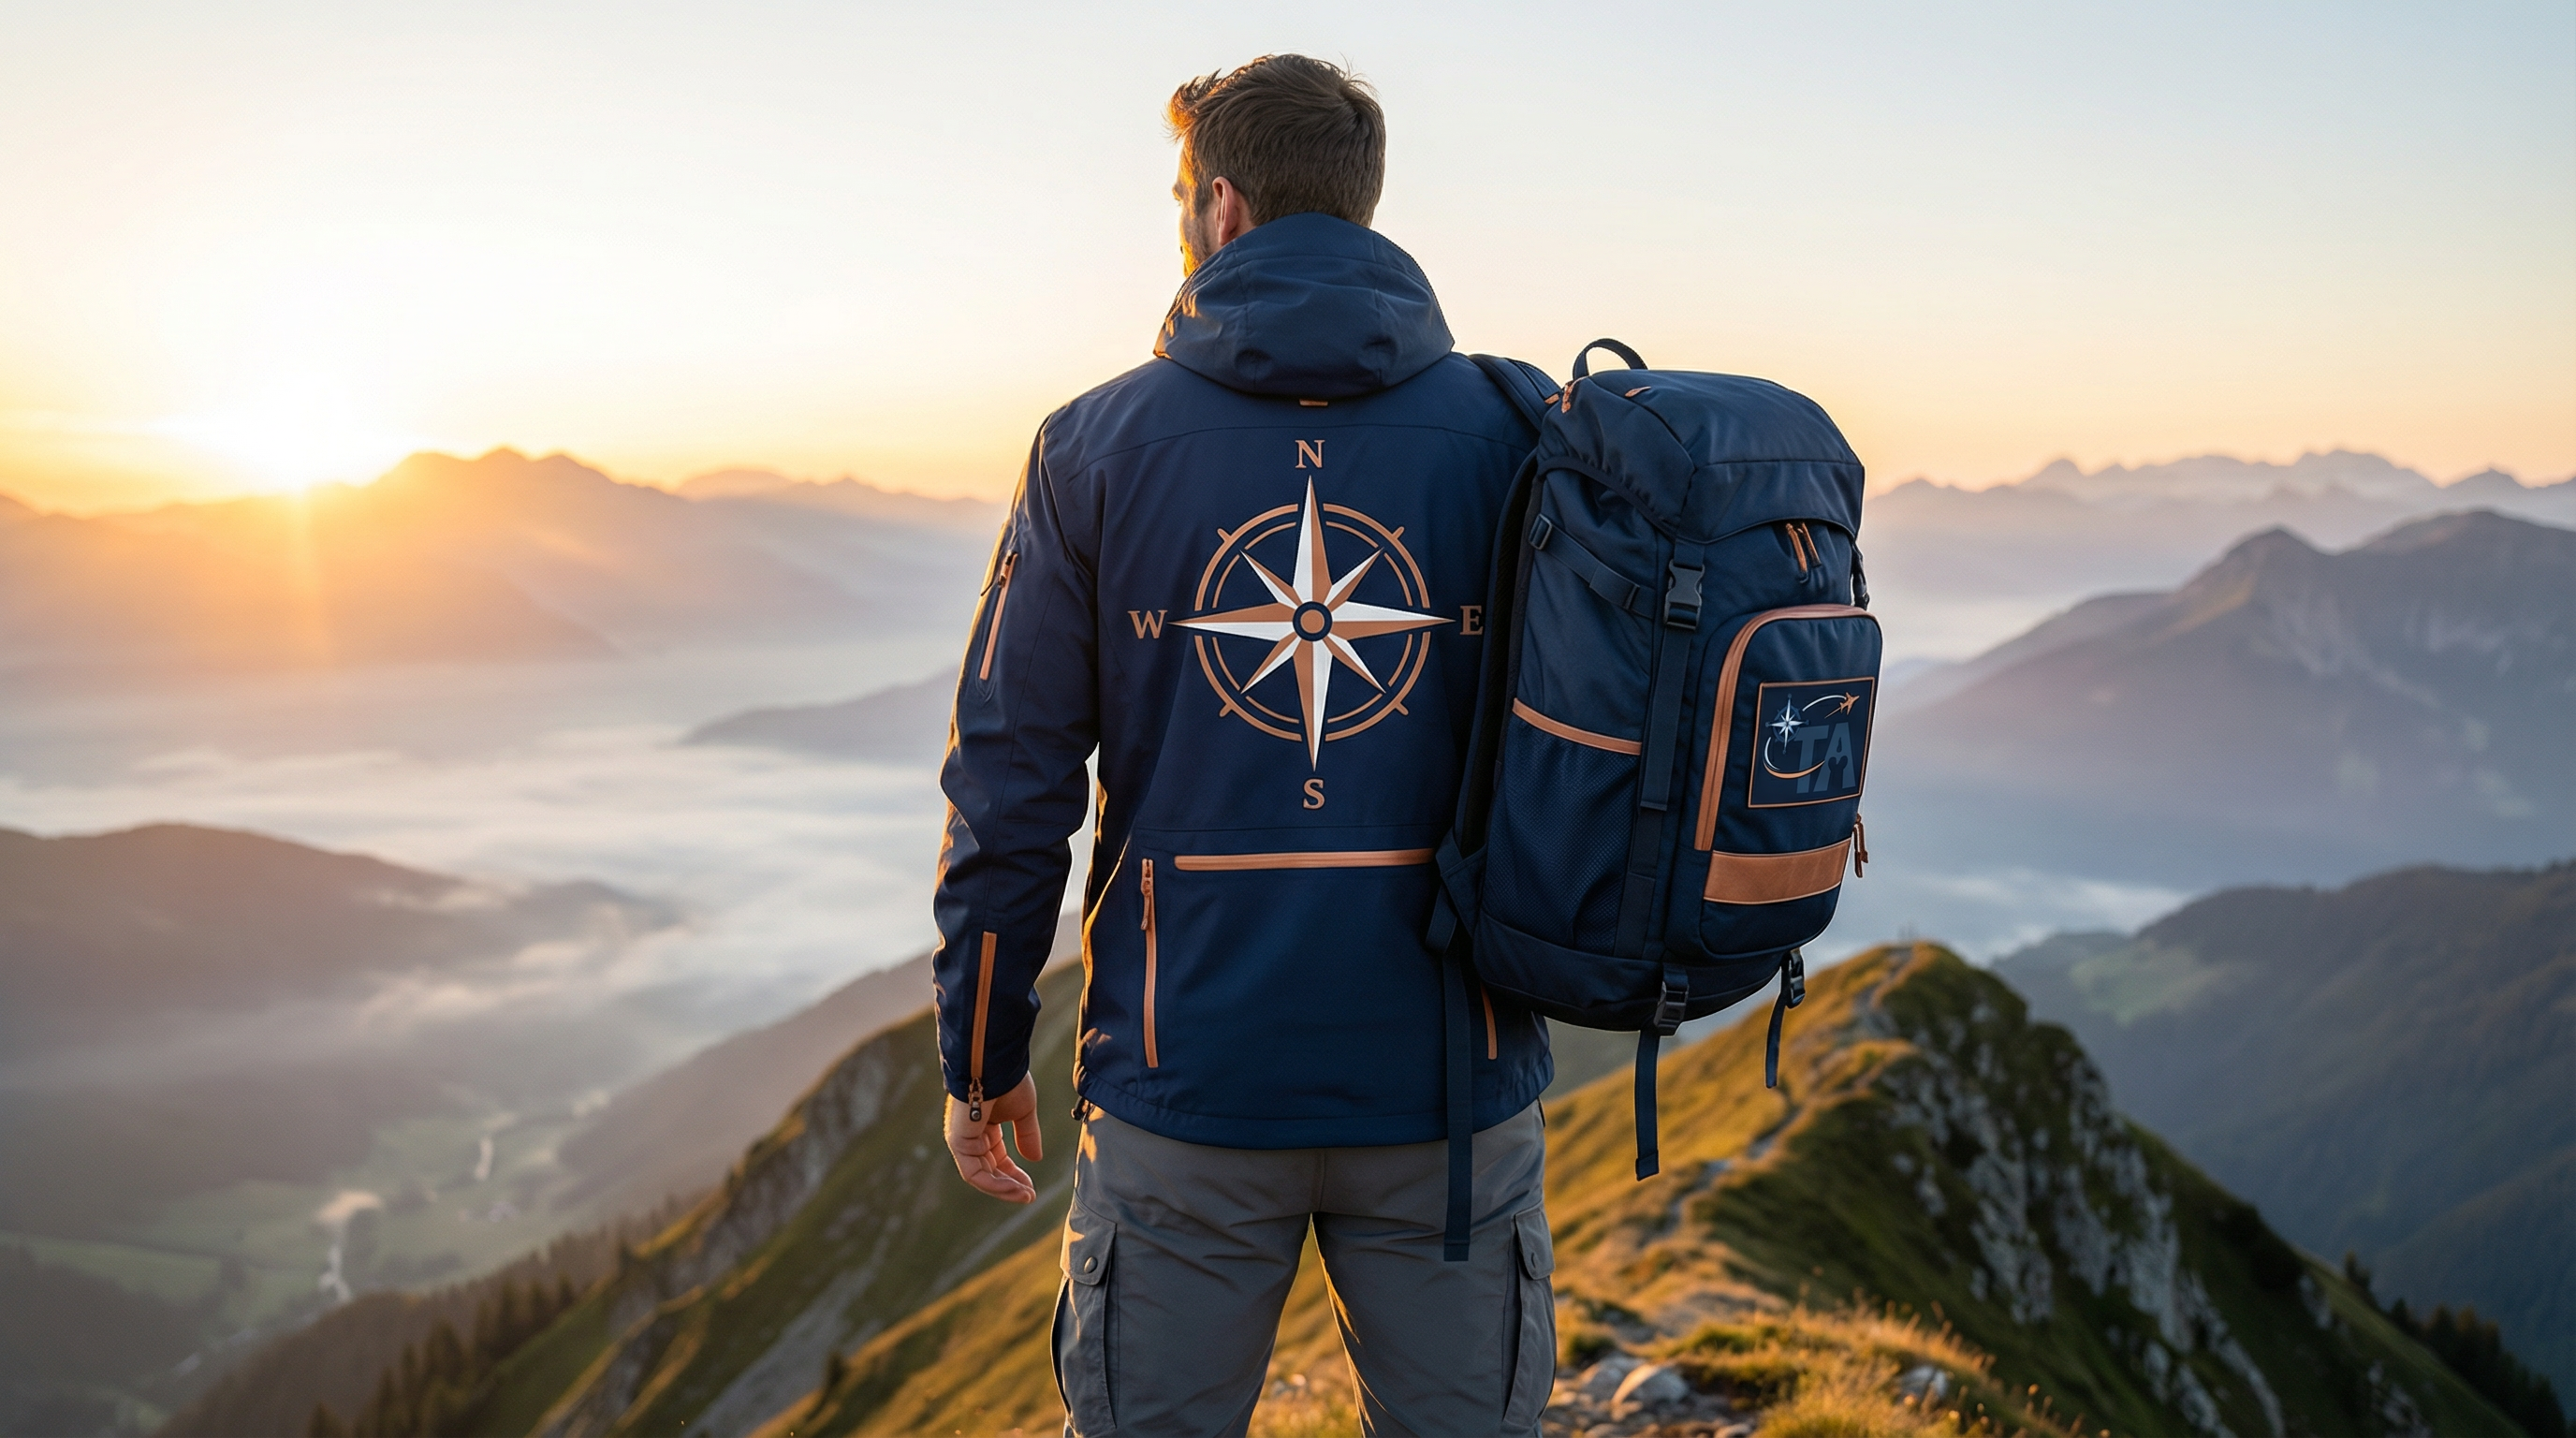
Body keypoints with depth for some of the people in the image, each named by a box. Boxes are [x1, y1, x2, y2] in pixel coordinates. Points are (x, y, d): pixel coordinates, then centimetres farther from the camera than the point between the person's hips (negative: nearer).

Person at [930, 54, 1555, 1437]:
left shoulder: (1095, 446, -3)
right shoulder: (1509, 438, -1)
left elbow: (1010, 787, -2)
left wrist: (980, 1061, 9)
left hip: (1186, 1080, 0)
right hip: (1451, 1083, 1)